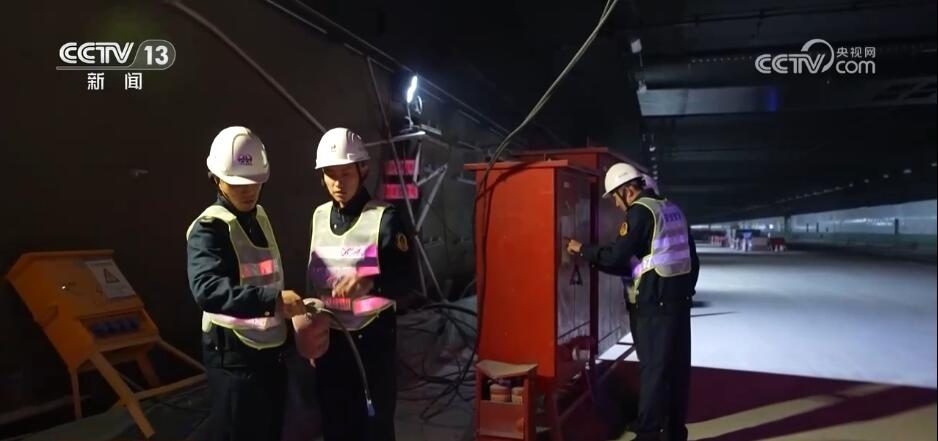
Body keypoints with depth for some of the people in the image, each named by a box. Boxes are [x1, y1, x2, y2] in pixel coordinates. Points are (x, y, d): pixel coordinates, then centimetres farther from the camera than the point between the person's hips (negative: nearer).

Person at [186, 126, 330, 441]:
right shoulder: (209, 228, -15)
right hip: (234, 356, -8)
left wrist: (290, 329, 16)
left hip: (271, 352, 8)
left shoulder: (260, 218, 10)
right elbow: (207, 289, -31)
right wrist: (274, 300, -39)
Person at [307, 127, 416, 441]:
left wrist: (370, 283, -37)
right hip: (330, 337, 5)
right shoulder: (319, 216, 6)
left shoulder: (384, 218, -11)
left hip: (372, 336, -5)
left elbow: (406, 279, -17)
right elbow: (312, 278, 15)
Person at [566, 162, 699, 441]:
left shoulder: (640, 211, -10)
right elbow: (691, 257, 18)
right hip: (679, 296, 8)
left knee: (653, 367, -3)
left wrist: (583, 250, -2)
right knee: (678, 366, 11)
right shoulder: (673, 210, 16)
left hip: (655, 299, -8)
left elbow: (617, 256, -15)